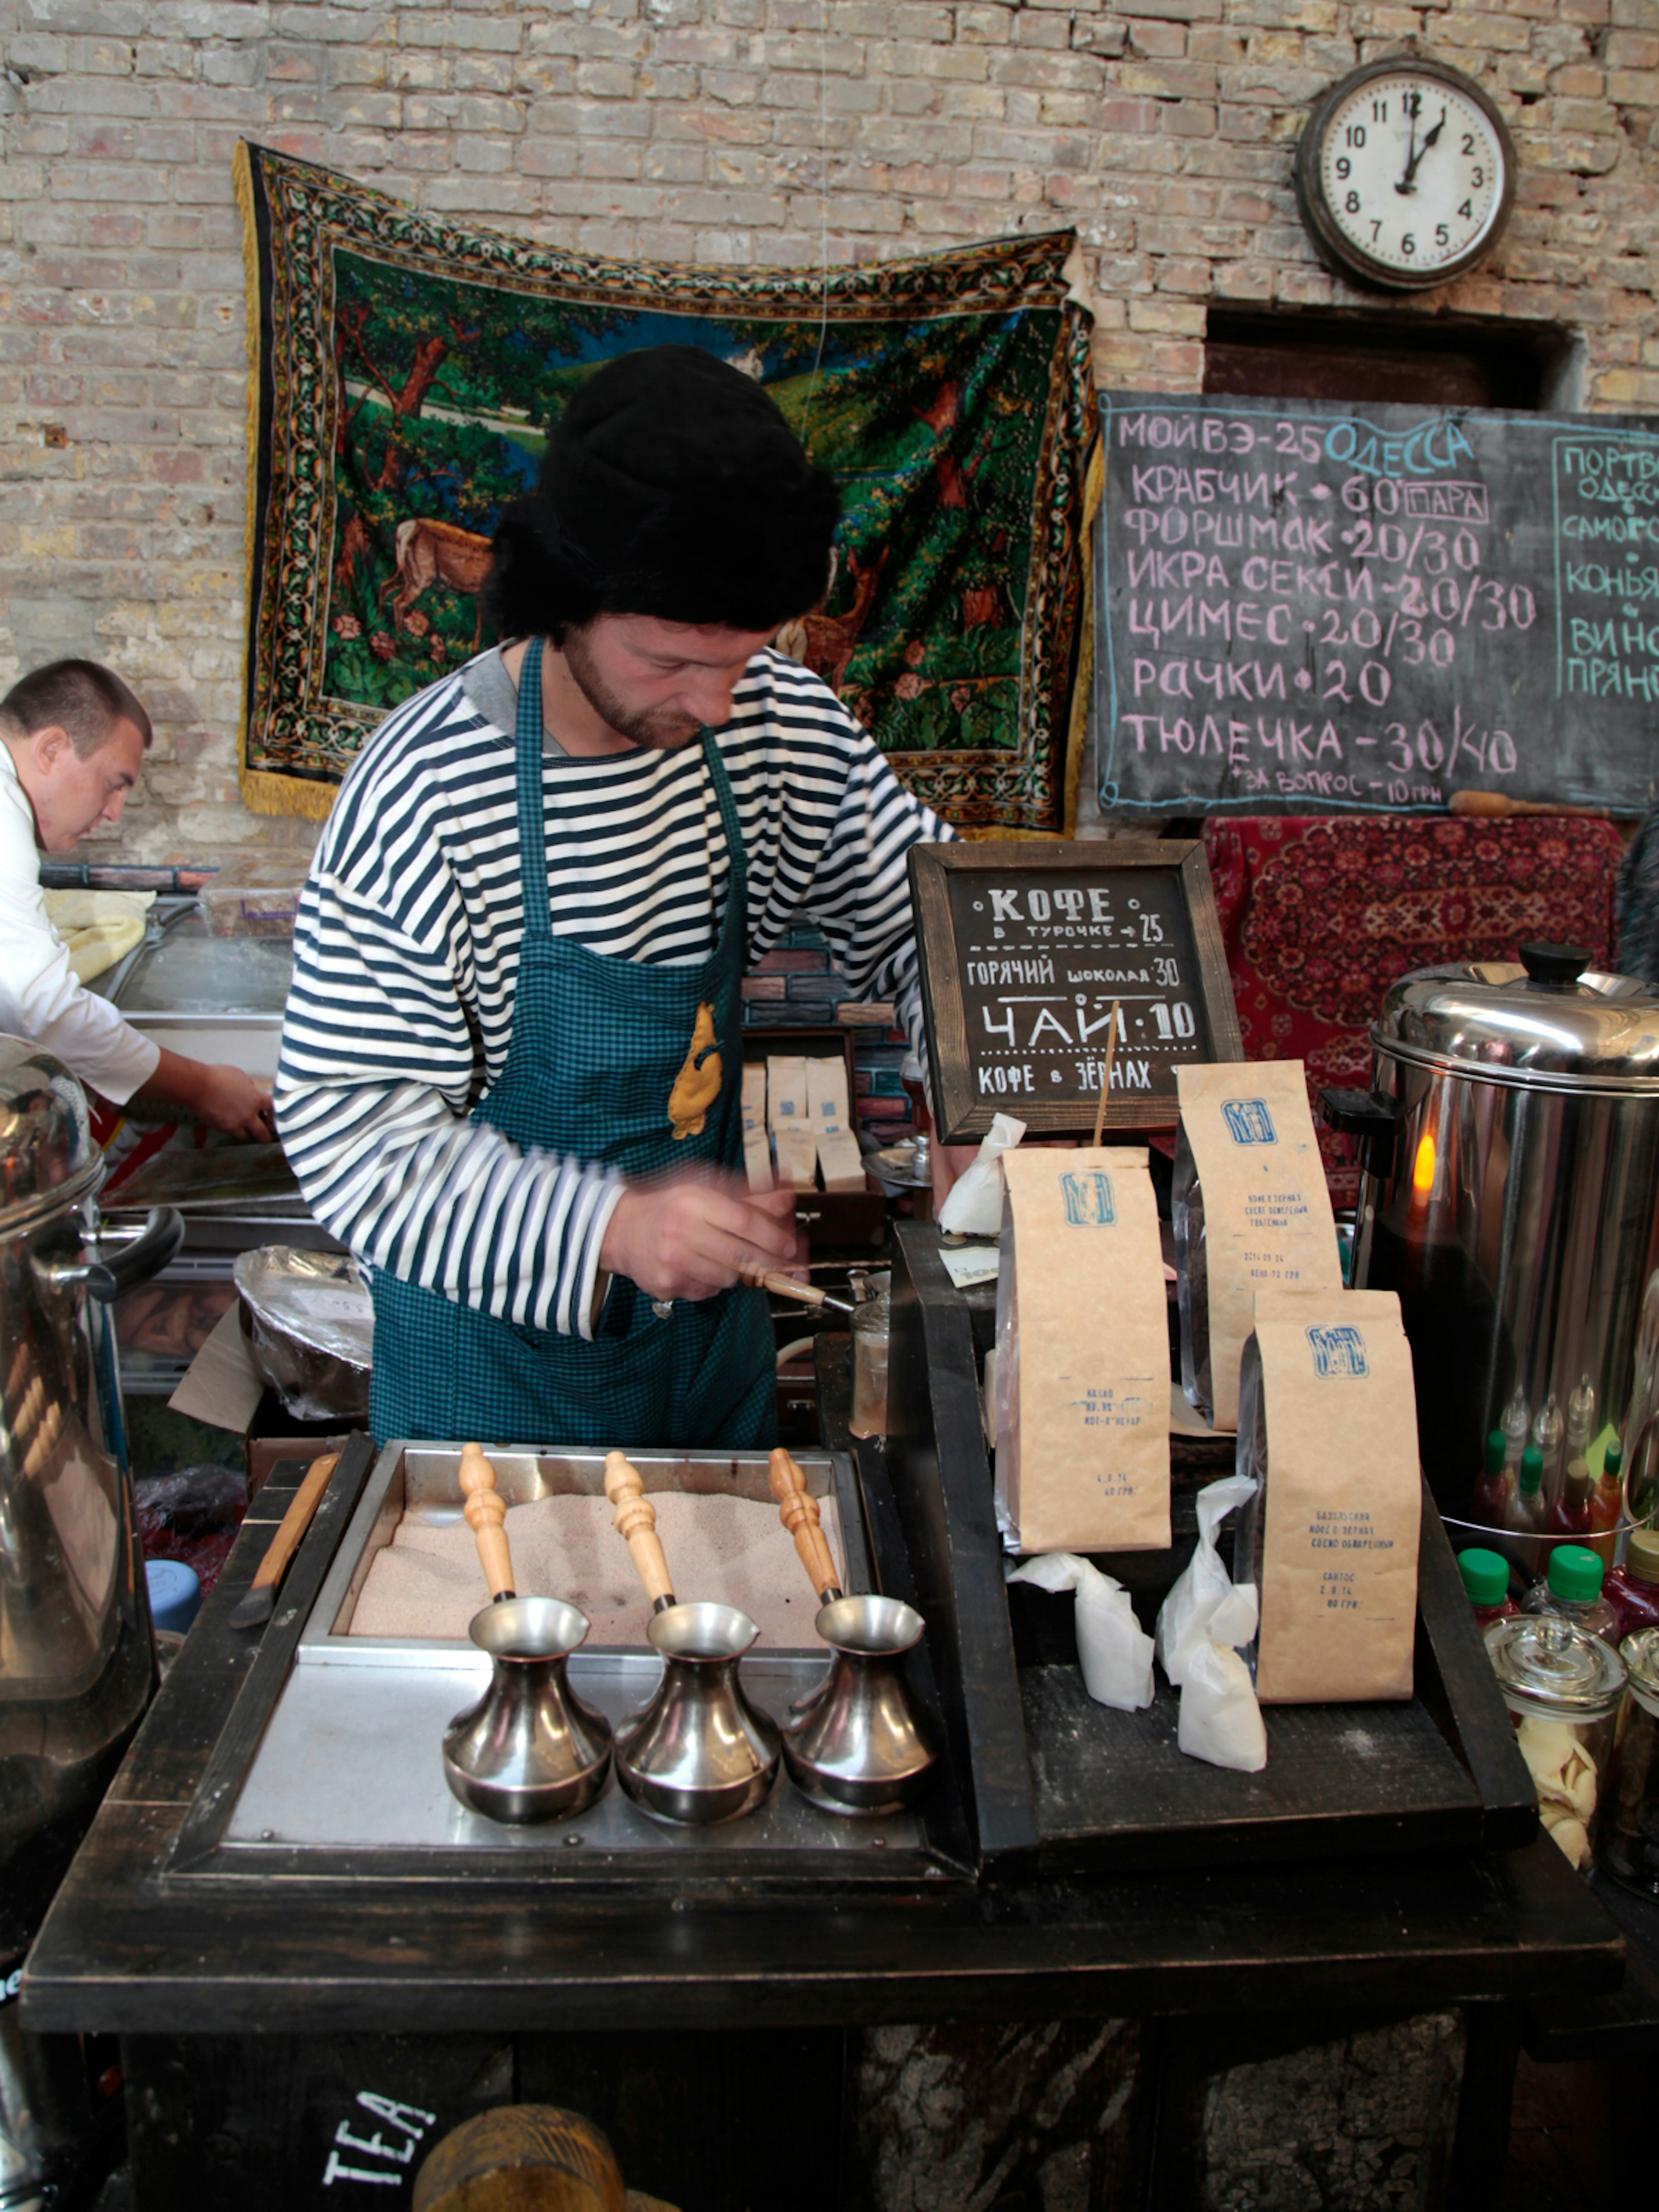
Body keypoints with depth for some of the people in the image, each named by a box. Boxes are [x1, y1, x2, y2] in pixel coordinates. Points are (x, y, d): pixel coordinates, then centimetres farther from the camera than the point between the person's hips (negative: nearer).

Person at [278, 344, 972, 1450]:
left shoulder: (783, 723, -10)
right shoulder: (424, 793, -25)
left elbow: (930, 913, 1)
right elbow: (351, 1121, -24)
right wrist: (609, 1223, -36)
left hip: (712, 1316, 5)